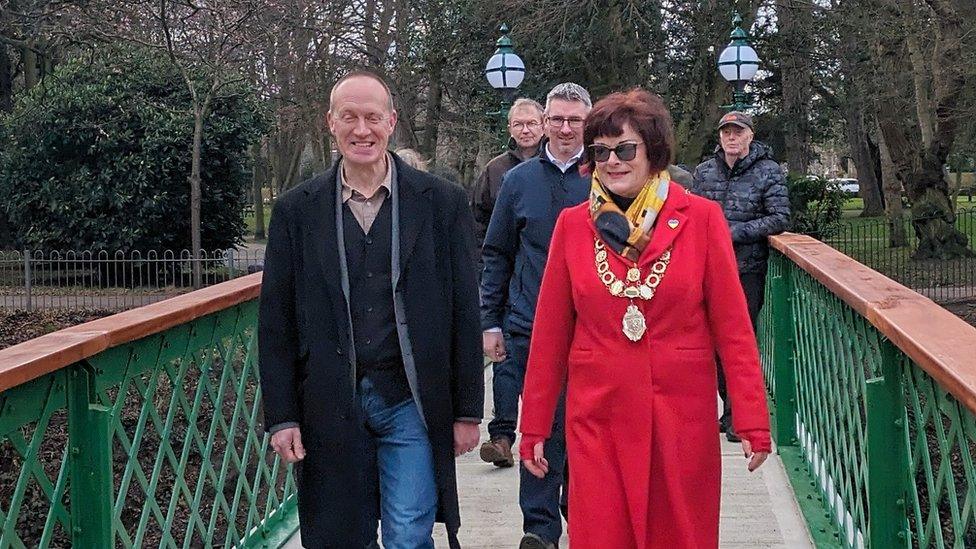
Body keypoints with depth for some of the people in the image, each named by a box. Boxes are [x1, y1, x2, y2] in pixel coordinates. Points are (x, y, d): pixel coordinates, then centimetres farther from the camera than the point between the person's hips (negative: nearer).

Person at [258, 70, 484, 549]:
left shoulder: (442, 202, 0)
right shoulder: (296, 211, 3)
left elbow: (464, 315, 1)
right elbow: (276, 324, 4)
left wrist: (467, 411, 1)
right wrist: (281, 417, 0)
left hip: (411, 402, -1)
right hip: (330, 410, 1)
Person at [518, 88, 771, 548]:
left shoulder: (701, 218, -3)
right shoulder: (573, 225, 2)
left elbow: (732, 327, -2)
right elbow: (550, 333, 6)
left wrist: (751, 420, -6)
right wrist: (534, 427, 6)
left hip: (681, 415, -1)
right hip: (597, 418, 1)